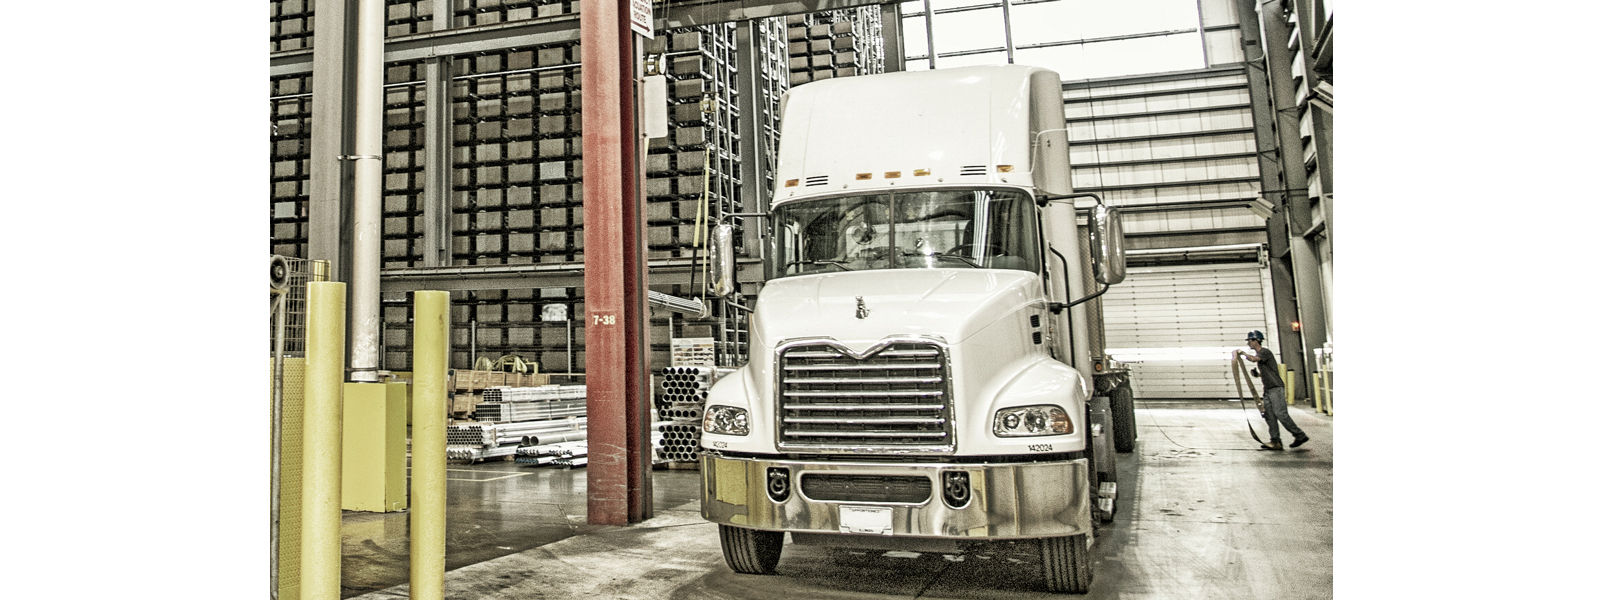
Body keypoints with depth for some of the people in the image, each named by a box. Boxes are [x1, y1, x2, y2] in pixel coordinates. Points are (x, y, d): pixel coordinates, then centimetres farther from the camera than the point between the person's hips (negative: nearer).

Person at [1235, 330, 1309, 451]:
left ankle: (1300, 436, -3)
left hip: (1276, 388, -9)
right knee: (1269, 415, 1)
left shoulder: (1265, 352, -10)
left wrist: (1242, 353, -14)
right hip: (1268, 390, 9)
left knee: (1280, 413, -13)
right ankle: (1275, 442, -2)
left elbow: (1253, 359, -30)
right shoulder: (1259, 354, 18)